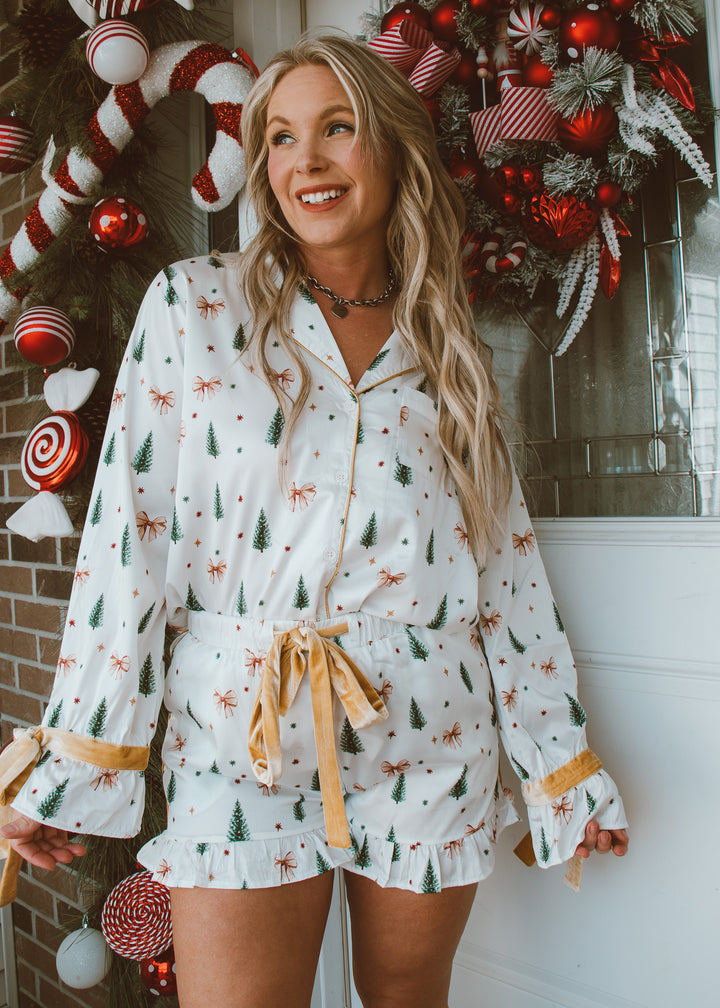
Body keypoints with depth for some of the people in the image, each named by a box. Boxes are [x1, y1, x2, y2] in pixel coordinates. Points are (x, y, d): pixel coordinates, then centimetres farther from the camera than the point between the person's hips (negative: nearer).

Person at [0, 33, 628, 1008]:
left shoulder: (448, 347, 6)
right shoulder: (193, 305, 0)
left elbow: (506, 563, 7)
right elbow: (127, 531, -5)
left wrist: (564, 766, 10)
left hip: (429, 750, 3)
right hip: (240, 744, -2)